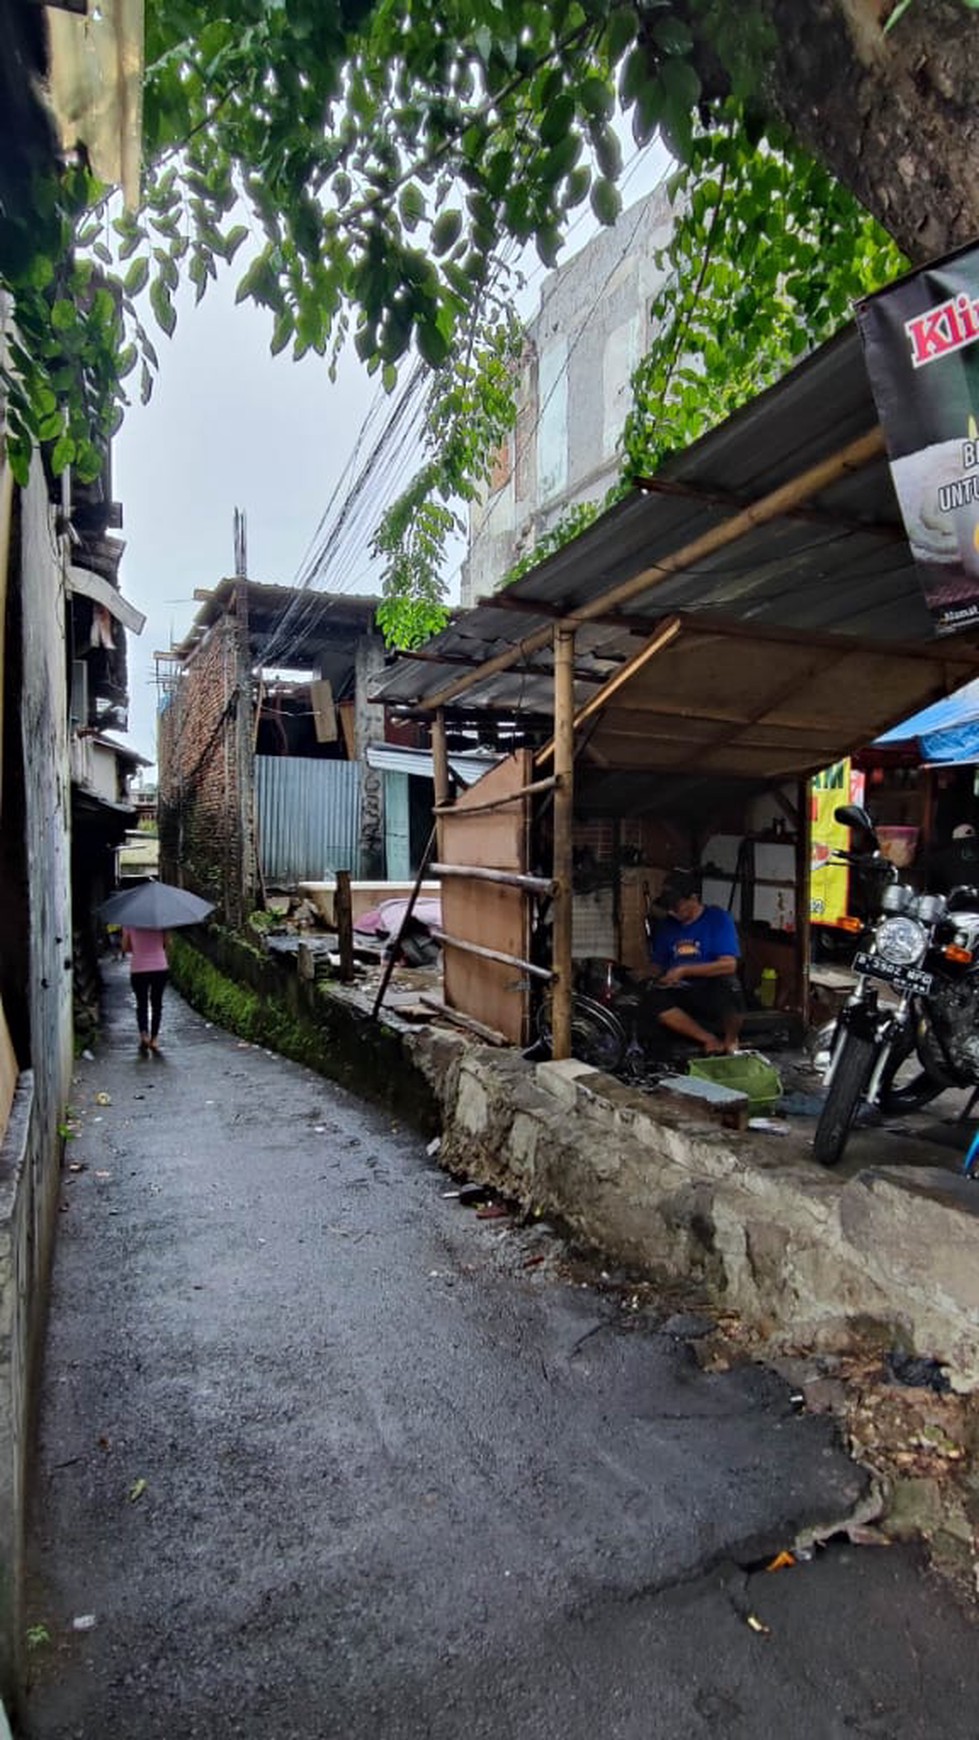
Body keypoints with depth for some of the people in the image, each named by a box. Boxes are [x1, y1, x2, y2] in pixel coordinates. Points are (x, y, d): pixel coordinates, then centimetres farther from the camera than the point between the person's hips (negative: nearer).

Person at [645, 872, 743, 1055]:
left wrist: (683, 971, -17)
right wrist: (656, 976, -5)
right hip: (681, 994, 3)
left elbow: (729, 965, -13)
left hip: (714, 987, -3)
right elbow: (658, 965, 20)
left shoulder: (718, 918, -3)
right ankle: (709, 1039, -15)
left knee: (728, 987, -38)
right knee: (656, 1000, -29)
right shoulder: (666, 926, 11)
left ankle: (731, 1041, -6)